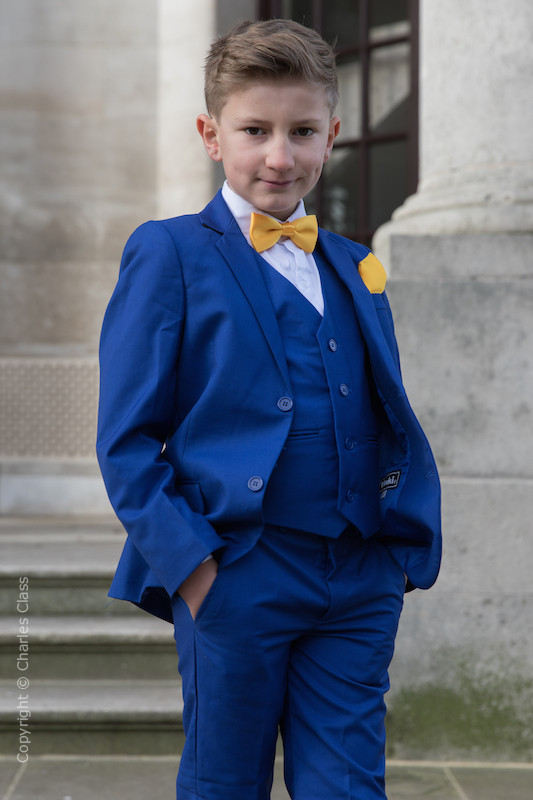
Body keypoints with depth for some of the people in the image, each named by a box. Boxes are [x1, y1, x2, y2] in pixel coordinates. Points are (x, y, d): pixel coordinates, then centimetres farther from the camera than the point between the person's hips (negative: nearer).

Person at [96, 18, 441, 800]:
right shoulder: (170, 253, -2)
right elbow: (127, 438, -6)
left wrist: (405, 546, 5)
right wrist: (188, 562, -14)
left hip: (361, 584, 4)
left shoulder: (353, 266, 14)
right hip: (237, 579, -4)